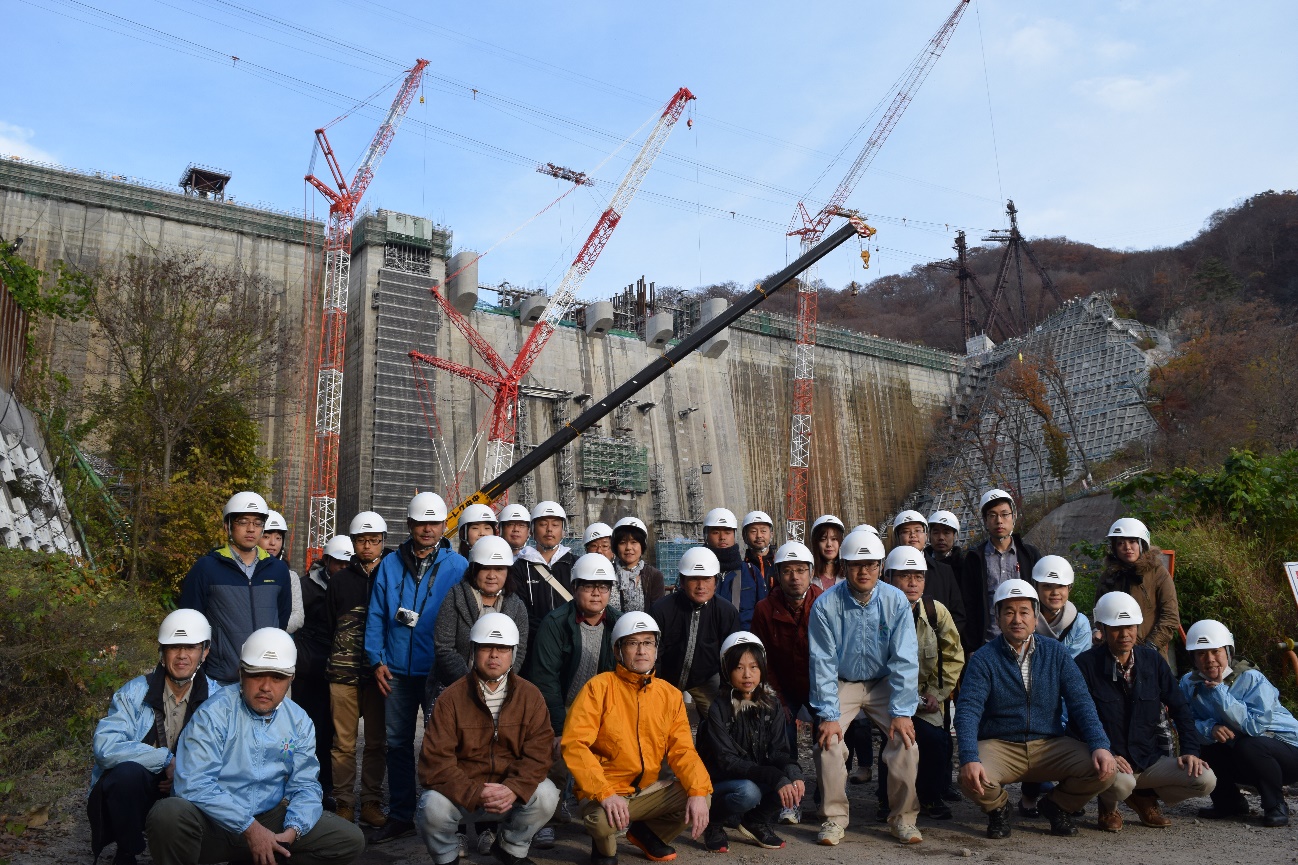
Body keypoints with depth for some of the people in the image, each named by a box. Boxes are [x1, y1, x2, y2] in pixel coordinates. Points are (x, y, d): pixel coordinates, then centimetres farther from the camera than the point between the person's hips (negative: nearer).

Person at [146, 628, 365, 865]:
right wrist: (249, 827, -23)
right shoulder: (214, 714, -12)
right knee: (170, 814, -36)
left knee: (351, 840, -9)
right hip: (215, 825, -4)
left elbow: (305, 786, 4)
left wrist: (292, 831, -17)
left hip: (270, 819, 4)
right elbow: (194, 784, -21)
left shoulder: (299, 722, 3)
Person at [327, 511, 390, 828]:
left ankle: (372, 803, 15)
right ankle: (344, 804, 14)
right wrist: (331, 664, 6)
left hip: (379, 672, 0)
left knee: (377, 742, 5)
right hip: (343, 673, 1)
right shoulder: (339, 580, 10)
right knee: (344, 742, 3)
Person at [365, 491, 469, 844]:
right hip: (397, 671, 3)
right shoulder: (390, 564, 4)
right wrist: (376, 660, -1)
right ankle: (400, 816, 26)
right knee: (398, 743, 12)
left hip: (438, 671, -3)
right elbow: (376, 615, 6)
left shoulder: (457, 566, -4)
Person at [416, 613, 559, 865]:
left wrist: (513, 789, -28)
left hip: (512, 789, 2)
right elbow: (436, 760, -16)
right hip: (462, 792, -1)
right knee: (433, 806, -30)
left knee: (545, 796, -25)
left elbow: (537, 754, -9)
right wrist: (476, 794, -28)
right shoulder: (452, 697, -9)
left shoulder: (530, 695, -3)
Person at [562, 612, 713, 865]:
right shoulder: (599, 687, -13)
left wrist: (698, 792, -19)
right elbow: (574, 744, -20)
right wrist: (605, 794, -30)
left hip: (647, 791, 5)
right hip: (604, 791, -5)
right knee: (601, 819, -35)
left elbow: (682, 750, -1)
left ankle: (647, 833, 15)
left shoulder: (670, 695, 2)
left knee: (700, 797, -14)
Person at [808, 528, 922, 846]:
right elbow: (823, 663, -15)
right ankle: (834, 818, -2)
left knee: (905, 739, -16)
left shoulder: (896, 601, -14)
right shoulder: (826, 605, -17)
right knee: (828, 741, -19)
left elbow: (905, 660, -13)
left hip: (883, 683, 1)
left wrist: (902, 712, -18)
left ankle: (903, 818, 3)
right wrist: (828, 715, -18)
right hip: (842, 684, -1)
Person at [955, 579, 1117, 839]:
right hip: (999, 746, -3)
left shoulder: (1056, 653, 4)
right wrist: (969, 759, -31)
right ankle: (998, 808, 8)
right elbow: (967, 710, -16)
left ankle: (1056, 805, 11)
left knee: (1104, 770, -21)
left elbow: (1081, 702, -2)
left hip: (1050, 745, 3)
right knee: (972, 779, -31)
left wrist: (1100, 746, -19)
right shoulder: (984, 659, -6)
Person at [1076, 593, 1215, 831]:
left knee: (1205, 779, -16)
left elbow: (1180, 708, 11)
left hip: (1150, 760, 5)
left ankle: (1145, 798, 12)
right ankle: (1108, 806, 3)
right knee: (1121, 783, -37)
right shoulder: (1086, 664, -9)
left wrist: (1191, 750, -1)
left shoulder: (1153, 660, 6)